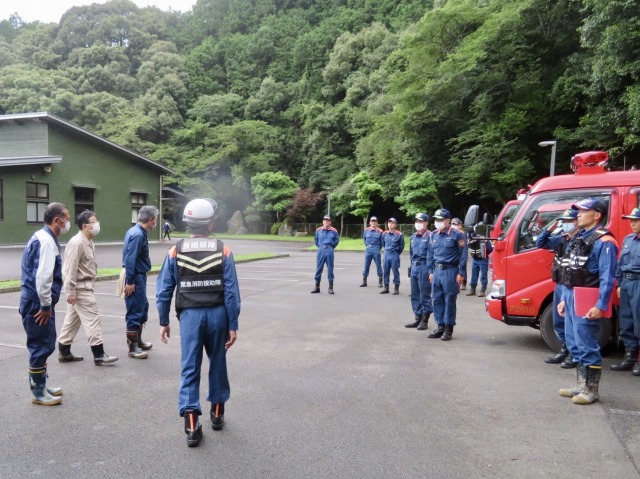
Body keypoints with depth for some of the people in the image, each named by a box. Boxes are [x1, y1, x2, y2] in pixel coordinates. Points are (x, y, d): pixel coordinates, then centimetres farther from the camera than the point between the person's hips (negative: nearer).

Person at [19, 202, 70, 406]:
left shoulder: (42, 237, 13)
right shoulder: (46, 240, -18)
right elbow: (42, 276, -26)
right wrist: (45, 306, -19)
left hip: (38, 303, 10)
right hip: (37, 304, -10)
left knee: (43, 346, 18)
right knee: (41, 346, 0)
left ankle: (41, 386, 30)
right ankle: (38, 392, 12)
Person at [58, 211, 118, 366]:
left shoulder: (88, 242, 12)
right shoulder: (77, 243, -20)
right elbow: (71, 269, -22)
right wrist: (71, 291, -22)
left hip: (84, 286, 10)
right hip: (79, 288, -10)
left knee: (73, 319, 16)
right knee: (92, 318, -8)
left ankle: (64, 352, 26)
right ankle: (99, 355, -4)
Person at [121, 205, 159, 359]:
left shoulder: (136, 231, 11)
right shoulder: (138, 235, -20)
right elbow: (130, 259, -23)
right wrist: (129, 281, -22)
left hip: (139, 277, 10)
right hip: (136, 278, -10)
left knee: (143, 308, 19)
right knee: (135, 312, -3)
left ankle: (138, 341, 31)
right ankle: (133, 348, 4)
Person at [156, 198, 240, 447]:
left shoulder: (175, 252, -1)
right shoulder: (223, 251, -5)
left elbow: (164, 290, 1)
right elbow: (231, 291, -8)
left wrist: (164, 322, 10)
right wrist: (233, 325, -3)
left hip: (189, 315, 0)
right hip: (217, 314, 0)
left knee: (190, 368, 5)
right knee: (217, 364, 17)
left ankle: (191, 425, 0)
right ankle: (217, 413, 31)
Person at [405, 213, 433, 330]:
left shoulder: (429, 236, -10)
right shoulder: (413, 236, 12)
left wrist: (430, 269, -15)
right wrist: (412, 264, 17)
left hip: (424, 267, -8)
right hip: (414, 267, 8)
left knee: (425, 295, 1)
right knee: (415, 295, 12)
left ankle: (424, 321, 9)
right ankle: (417, 318, 22)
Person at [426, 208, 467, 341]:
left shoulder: (457, 235, -7)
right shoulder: (434, 235, 12)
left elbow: (463, 255, -8)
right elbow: (430, 254, 17)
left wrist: (461, 273, -12)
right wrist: (430, 271, 13)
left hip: (450, 271, -6)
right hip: (437, 271, 6)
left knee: (449, 300, 0)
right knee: (436, 300, 9)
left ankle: (448, 329, 8)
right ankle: (440, 326, 19)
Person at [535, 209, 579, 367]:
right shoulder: (561, 239, 11)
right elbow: (540, 243, 22)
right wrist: (549, 229, 8)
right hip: (559, 286, 9)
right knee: (559, 321, 17)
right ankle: (564, 350, 29)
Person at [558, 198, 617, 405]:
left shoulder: (604, 241, -12)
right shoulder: (579, 238, 16)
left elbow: (607, 277, -17)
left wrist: (601, 305, -22)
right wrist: (564, 298, 17)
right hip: (571, 297, 9)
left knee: (587, 345, -2)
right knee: (574, 344, 14)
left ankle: (591, 390, 9)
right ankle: (581, 385, 25)